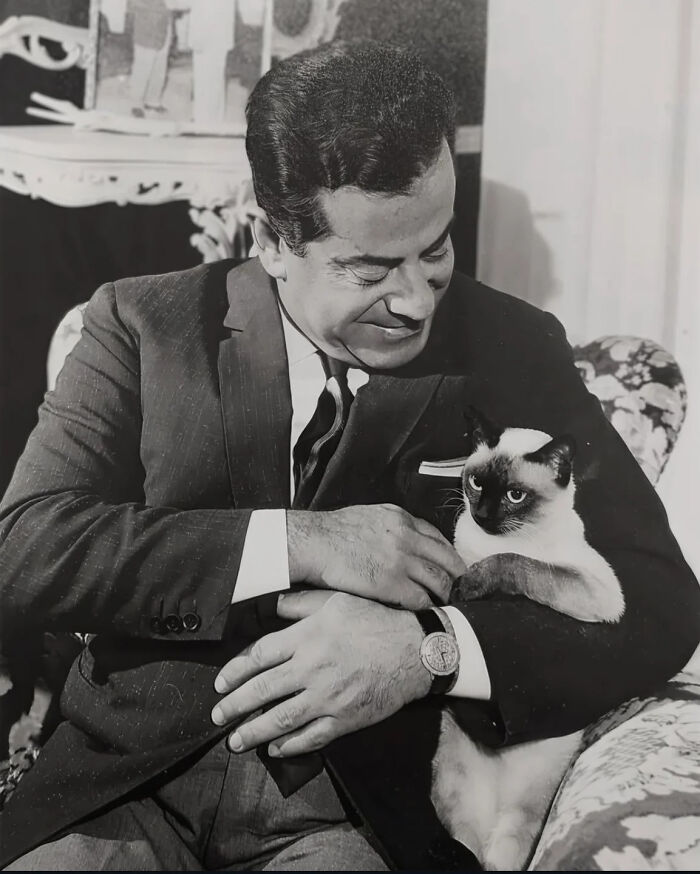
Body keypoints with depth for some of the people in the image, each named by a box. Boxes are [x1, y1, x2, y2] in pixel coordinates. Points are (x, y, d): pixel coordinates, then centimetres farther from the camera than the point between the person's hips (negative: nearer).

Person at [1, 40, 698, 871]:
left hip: (366, 801, 0)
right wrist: (297, 543, -18)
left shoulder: (513, 351, 1)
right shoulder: (145, 325, 1)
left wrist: (431, 649, -18)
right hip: (134, 775, 1)